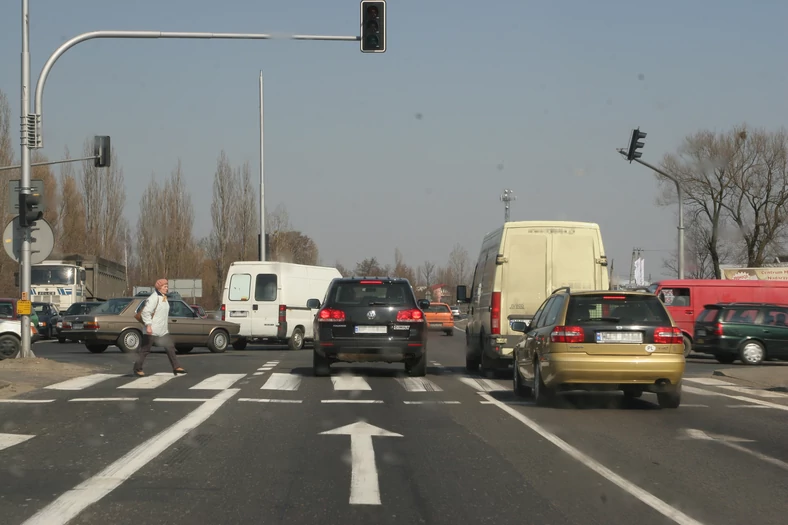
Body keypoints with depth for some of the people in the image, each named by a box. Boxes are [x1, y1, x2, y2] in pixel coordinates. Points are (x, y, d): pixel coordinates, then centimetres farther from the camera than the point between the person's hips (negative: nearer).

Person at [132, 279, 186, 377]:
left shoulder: (164, 298, 14)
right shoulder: (154, 298, -15)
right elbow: (146, 312, -22)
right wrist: (148, 325, -27)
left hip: (163, 330, 9)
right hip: (152, 330, -9)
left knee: (170, 347, 3)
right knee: (145, 349, 0)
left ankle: (176, 367, 4)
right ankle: (137, 369, 10)